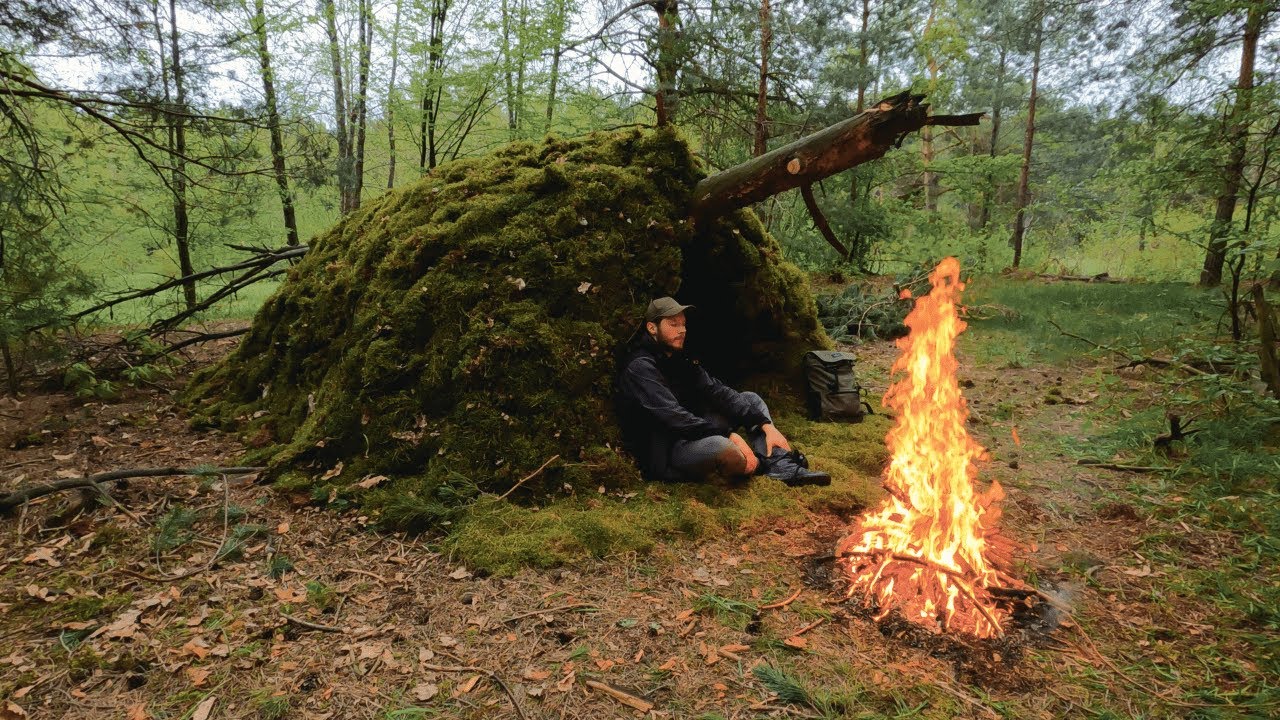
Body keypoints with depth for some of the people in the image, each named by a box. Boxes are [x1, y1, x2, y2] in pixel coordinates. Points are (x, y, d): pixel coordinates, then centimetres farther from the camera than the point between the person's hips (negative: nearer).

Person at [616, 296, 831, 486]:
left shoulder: (680, 358, 10)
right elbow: (673, 416, -28)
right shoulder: (640, 367, -18)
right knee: (719, 447, -39)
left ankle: (784, 469, -13)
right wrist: (729, 435, -29)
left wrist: (766, 425, -10)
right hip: (663, 452, -9)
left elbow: (716, 391, 0)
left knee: (751, 399, 7)